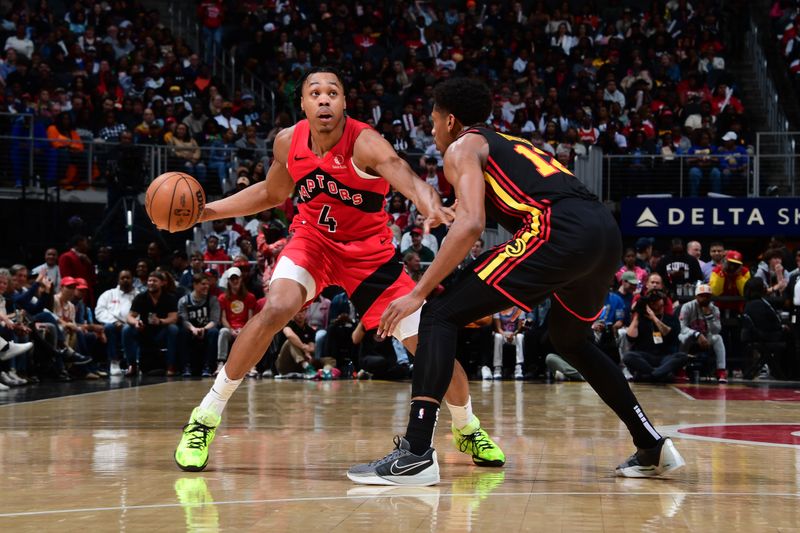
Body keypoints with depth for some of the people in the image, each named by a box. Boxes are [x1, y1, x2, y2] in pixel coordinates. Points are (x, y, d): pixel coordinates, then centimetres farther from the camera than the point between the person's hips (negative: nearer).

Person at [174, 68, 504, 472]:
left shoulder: (364, 144, -26)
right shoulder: (288, 142, -11)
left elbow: (406, 177, -48)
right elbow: (271, 193, 10)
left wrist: (433, 208, -71)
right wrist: (205, 212, 2)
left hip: (369, 252, -2)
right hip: (313, 240, 2)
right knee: (276, 309, -28)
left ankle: (467, 428, 26)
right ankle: (205, 417, -16)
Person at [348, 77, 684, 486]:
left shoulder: (462, 147, 12)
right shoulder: (512, 145, 36)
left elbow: (471, 224, -5)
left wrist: (419, 293, -3)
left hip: (559, 231, -8)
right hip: (608, 232, 8)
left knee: (440, 316, -3)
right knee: (568, 339, 34)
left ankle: (415, 455, -16)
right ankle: (652, 448, 32)